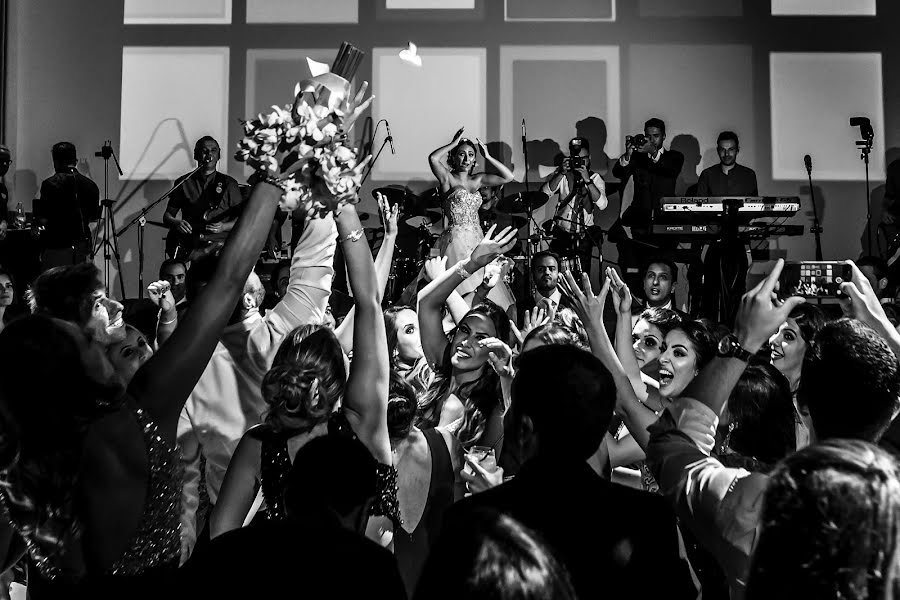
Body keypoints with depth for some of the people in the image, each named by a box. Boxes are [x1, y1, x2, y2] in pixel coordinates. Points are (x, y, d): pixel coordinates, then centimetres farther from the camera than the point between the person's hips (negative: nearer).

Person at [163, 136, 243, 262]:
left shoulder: (228, 183, 12)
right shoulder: (184, 182, 15)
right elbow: (167, 215, 16)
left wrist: (223, 227, -10)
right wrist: (175, 223, -7)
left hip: (219, 241, 0)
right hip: (189, 241, 0)